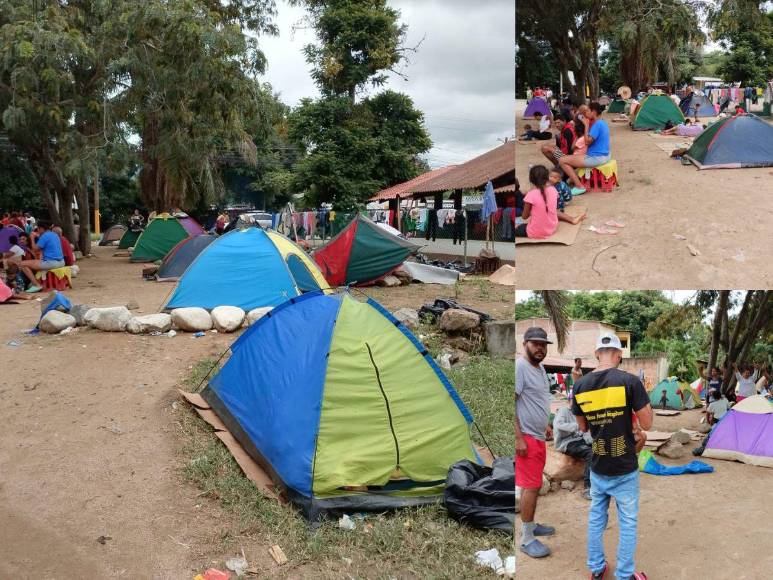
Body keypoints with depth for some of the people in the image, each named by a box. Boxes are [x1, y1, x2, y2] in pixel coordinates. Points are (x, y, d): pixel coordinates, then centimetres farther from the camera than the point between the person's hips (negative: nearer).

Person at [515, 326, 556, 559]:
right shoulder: (520, 366, -17)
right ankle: (526, 539, 1)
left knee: (534, 485, 17)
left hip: (539, 436, 9)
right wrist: (519, 437, -23)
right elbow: (511, 403, -21)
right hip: (526, 437, -9)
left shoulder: (540, 368, 13)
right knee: (531, 486, -7)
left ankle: (530, 525, 30)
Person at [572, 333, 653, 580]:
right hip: (625, 469, -4)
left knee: (596, 518, 18)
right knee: (628, 523, 10)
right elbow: (647, 424, -11)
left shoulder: (580, 385, -3)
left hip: (597, 468, 4)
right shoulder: (629, 381, -16)